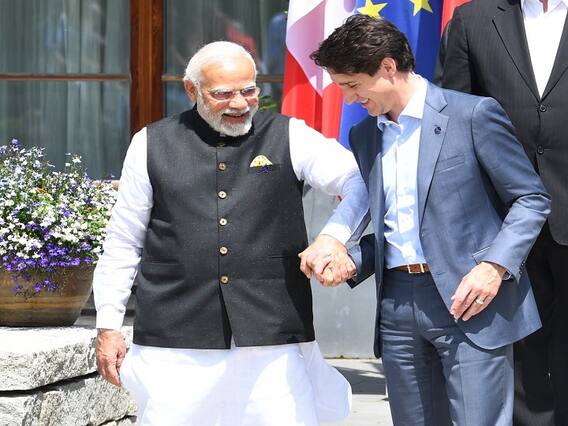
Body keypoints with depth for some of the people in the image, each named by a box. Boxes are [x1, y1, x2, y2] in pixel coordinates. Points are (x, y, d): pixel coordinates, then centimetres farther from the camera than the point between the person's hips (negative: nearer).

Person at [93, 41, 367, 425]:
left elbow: (360, 181, 0)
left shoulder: (289, 137, 8)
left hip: (273, 336, 0)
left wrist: (334, 237, -17)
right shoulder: (152, 145, 9)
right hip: (175, 345, 0)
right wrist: (108, 327, 10)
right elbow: (122, 244, 13)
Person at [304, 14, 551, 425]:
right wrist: (347, 261, 3)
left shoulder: (472, 115, -5)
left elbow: (532, 199, -3)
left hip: (470, 300, -6)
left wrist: (495, 266, -16)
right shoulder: (364, 136, 16)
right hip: (398, 305, 6)